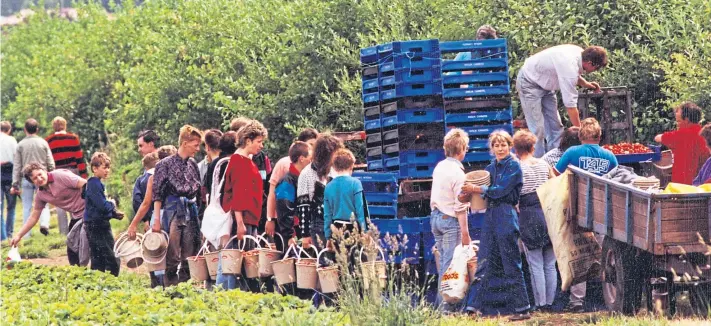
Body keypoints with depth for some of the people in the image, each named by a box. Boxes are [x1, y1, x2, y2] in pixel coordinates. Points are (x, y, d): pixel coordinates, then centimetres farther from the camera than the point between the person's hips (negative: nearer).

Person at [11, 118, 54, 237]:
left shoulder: (21, 145, 1)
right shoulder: (43, 143, 1)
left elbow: (16, 166, 2)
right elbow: (51, 163, 1)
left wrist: (15, 184, 5)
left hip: (26, 178, 0)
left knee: (27, 207, 7)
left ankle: (26, 234, 6)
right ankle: (44, 223, -19)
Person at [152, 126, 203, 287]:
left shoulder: (193, 164, 12)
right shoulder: (166, 164, -3)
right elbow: (157, 193, -5)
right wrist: (157, 219, -12)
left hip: (191, 211, 5)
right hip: (172, 211, -5)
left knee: (190, 258, 3)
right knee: (172, 257, -7)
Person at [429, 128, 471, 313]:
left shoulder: (439, 167, 7)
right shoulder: (458, 173, -16)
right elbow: (460, 207, -17)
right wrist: (465, 233, -15)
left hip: (436, 216, 8)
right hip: (451, 221, -8)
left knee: (443, 261, 15)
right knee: (449, 264, -5)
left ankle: (441, 302, 18)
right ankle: (446, 306, -6)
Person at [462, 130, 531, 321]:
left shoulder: (514, 166, -4)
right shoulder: (491, 168, 16)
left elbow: (501, 190, -14)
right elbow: (486, 194, 12)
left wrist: (476, 189, -12)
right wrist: (469, 194, -8)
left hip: (506, 217, -7)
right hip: (490, 217, 7)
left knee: (512, 266, -4)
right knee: (484, 264, 3)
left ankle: (522, 309, 2)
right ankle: (474, 308, 1)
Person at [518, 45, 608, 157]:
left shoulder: (579, 52, -10)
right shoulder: (570, 67, -36)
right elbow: (570, 104, -32)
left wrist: (585, 84, -3)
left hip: (545, 84, 9)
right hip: (529, 82, -9)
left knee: (555, 126, 4)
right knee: (538, 130, -14)